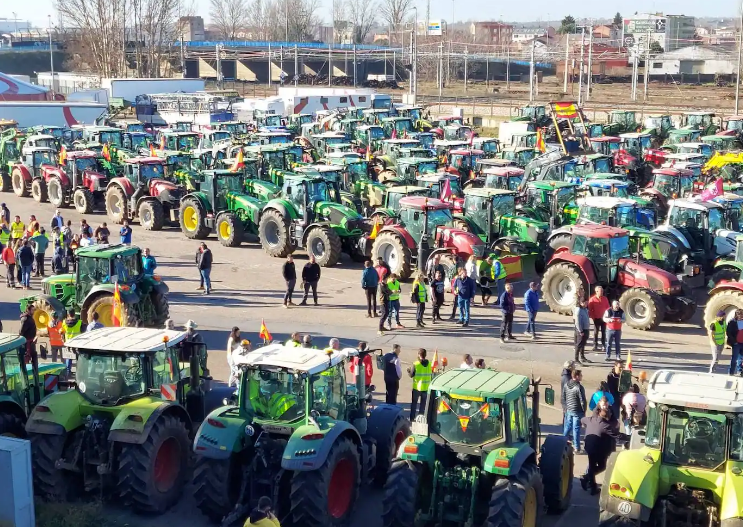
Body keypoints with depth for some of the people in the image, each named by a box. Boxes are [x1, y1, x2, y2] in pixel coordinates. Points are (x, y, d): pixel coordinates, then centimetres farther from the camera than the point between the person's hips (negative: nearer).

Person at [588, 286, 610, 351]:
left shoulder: (605, 299, 5)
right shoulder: (592, 299, -6)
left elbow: (607, 308, 9)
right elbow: (590, 310, -5)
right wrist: (593, 317, -8)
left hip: (603, 318, 3)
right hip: (596, 319, -3)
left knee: (604, 332, 7)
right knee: (596, 332, 3)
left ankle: (603, 345, 15)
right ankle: (595, 346, 8)